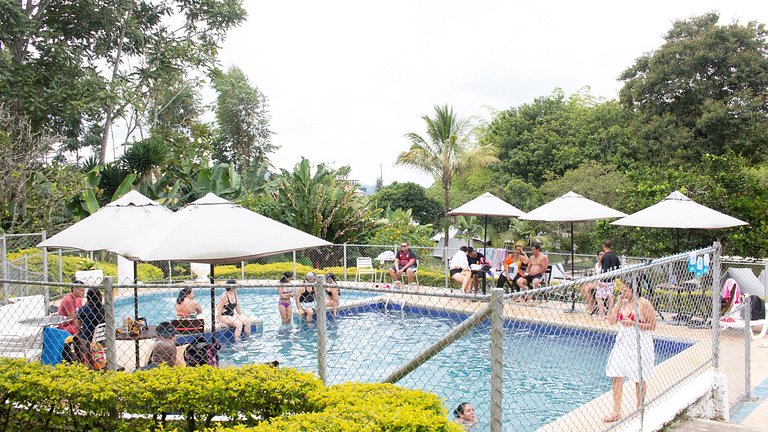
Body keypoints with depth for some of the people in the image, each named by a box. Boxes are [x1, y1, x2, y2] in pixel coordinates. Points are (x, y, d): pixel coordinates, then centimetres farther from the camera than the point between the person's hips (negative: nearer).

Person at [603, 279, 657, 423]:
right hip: (623, 341, 5)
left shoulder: (644, 304, -12)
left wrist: (634, 324, -21)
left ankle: (639, 410, 28)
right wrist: (618, 304, -6)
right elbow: (611, 321, 1)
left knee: (639, 379, 9)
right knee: (616, 376, -2)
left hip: (639, 343, -5)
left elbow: (652, 325, -10)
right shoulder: (622, 302, 5)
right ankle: (616, 412, 6)